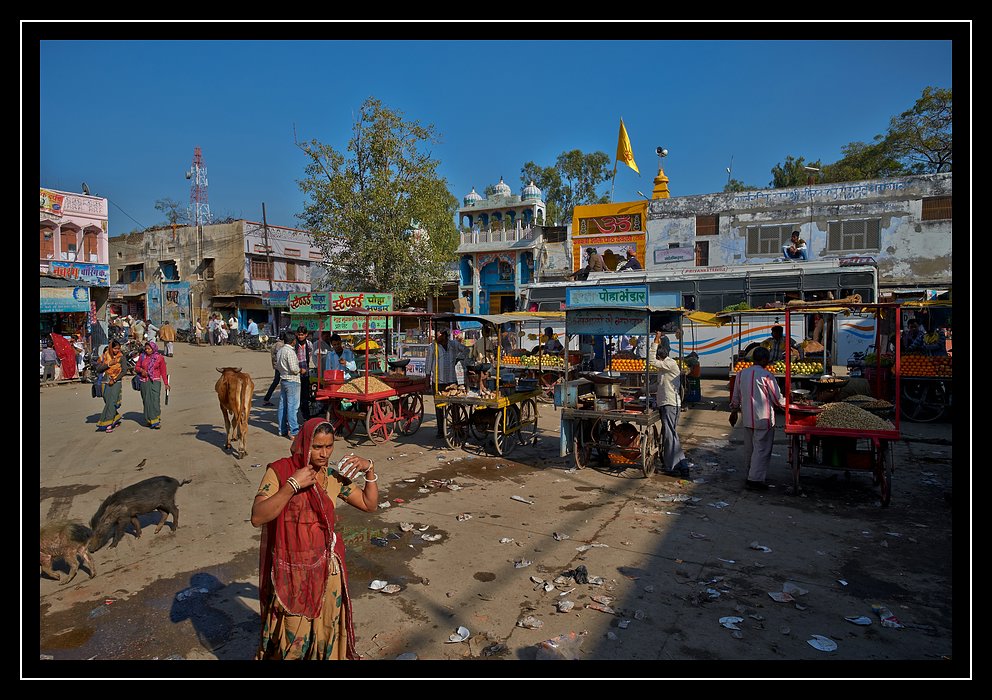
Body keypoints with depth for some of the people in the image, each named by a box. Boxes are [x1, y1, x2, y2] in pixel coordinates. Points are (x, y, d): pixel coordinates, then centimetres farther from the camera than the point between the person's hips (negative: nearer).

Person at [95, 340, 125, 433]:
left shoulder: (121, 357, -1)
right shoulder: (105, 356, 3)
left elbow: (123, 371, -5)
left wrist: (114, 380, -12)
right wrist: (108, 364, -15)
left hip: (116, 382, -3)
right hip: (106, 382, 3)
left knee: (111, 402, -11)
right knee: (108, 402, 6)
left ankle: (108, 423, -9)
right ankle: (116, 419, 22)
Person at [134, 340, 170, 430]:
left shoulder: (159, 358, 2)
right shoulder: (142, 357, 8)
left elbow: (163, 371, 4)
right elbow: (136, 367, 17)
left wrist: (166, 383, 2)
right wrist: (141, 370, -7)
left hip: (155, 382, -3)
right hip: (144, 382, 3)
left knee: (155, 400, -12)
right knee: (146, 401, 5)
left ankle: (157, 420, -11)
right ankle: (149, 420, 14)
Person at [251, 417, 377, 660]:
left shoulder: (334, 475, -4)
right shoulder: (279, 471, -16)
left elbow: (369, 504, 3)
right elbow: (257, 517, -25)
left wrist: (370, 470, -11)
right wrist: (292, 485, -31)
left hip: (325, 566, 4)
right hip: (290, 569, -3)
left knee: (326, 626, 19)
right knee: (290, 633, 12)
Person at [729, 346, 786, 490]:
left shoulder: (741, 373, 3)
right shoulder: (766, 375, -15)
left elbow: (735, 397, 11)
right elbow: (778, 398, -6)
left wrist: (734, 411, 23)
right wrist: (787, 404, 14)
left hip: (747, 419, 6)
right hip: (763, 419, -6)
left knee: (750, 449, 17)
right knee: (762, 450, 0)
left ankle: (751, 474, 29)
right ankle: (755, 479, -1)